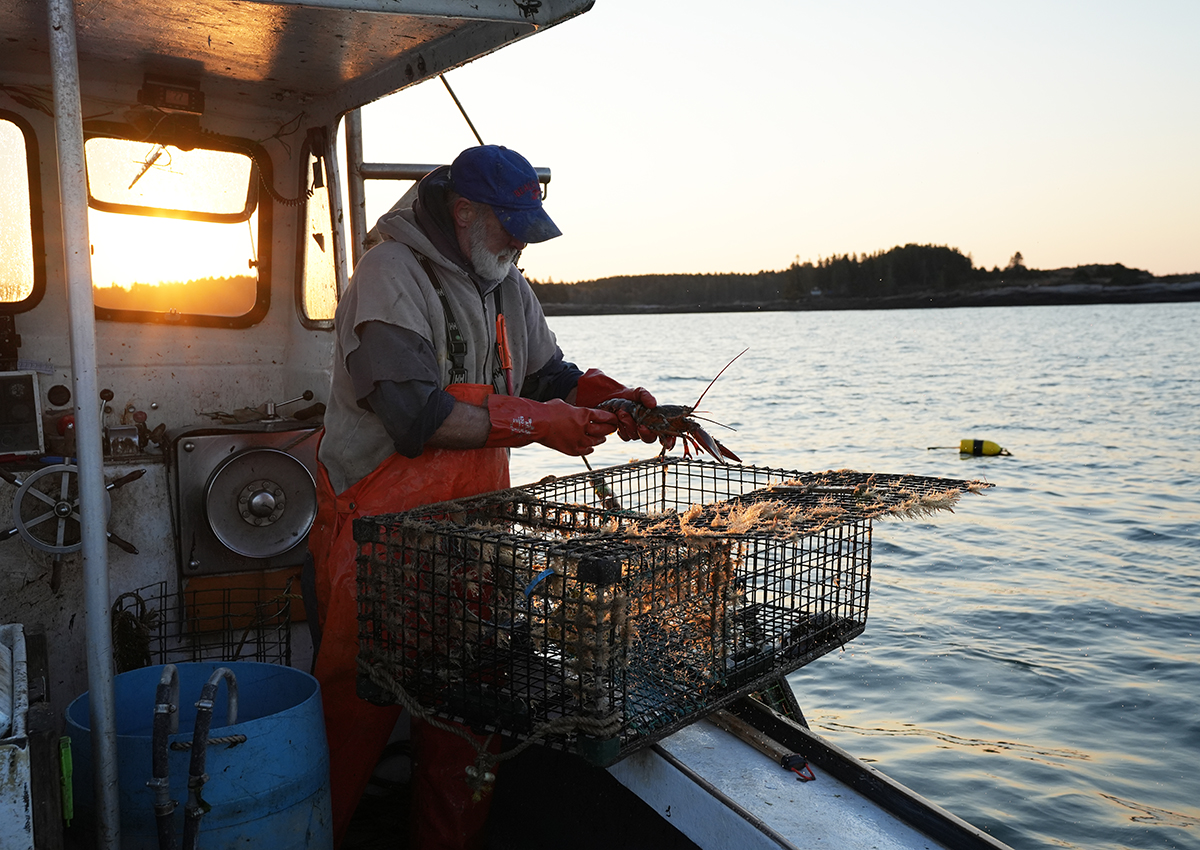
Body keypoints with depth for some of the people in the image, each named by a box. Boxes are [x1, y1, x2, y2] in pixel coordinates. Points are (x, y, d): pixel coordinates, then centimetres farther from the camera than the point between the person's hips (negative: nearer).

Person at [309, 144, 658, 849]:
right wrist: (537, 423, -20)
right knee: (356, 703, 4)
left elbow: (548, 373, 18)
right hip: (382, 526, -7)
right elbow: (416, 416, -22)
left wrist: (609, 397, -2)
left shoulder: (507, 286, 14)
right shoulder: (393, 274, -12)